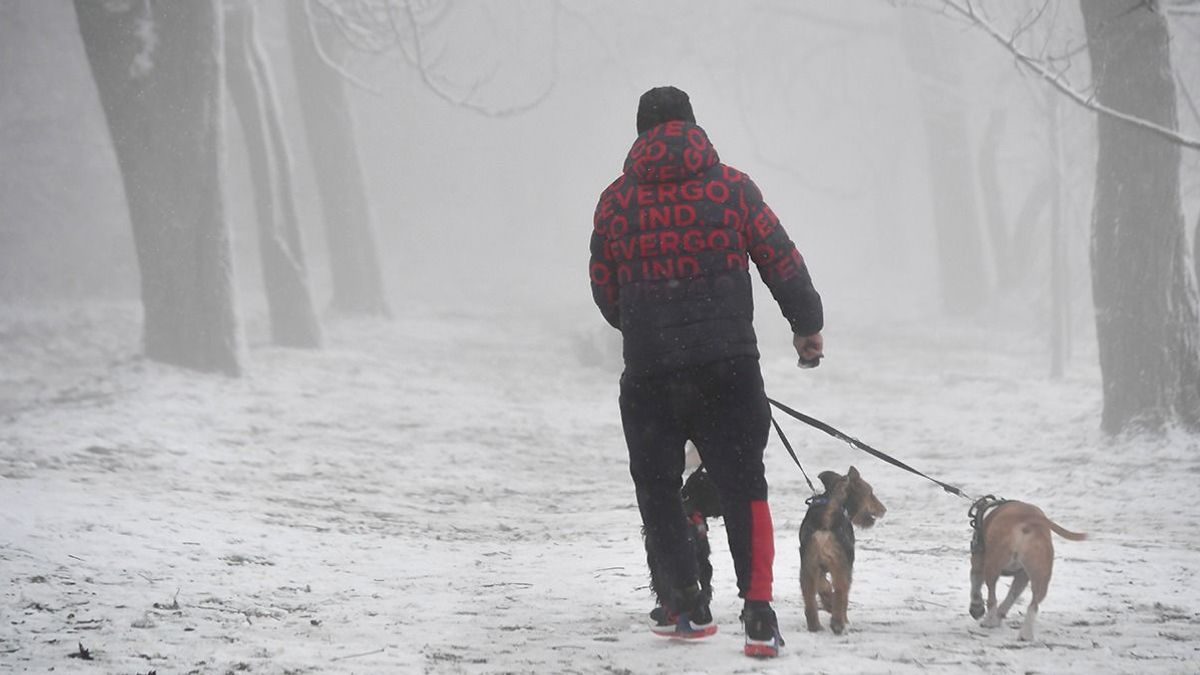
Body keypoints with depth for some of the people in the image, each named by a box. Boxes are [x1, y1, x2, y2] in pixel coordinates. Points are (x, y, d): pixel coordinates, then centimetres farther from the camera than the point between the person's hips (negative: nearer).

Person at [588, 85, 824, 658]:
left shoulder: (617, 200, 2)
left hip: (648, 371, 1)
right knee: (743, 487, 5)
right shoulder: (730, 187, -1)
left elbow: (604, 291, 9)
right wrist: (808, 325, 17)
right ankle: (758, 614, -7)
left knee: (658, 488, 17)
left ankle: (686, 606, 19)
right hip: (728, 365, 0)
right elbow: (782, 262, 2)